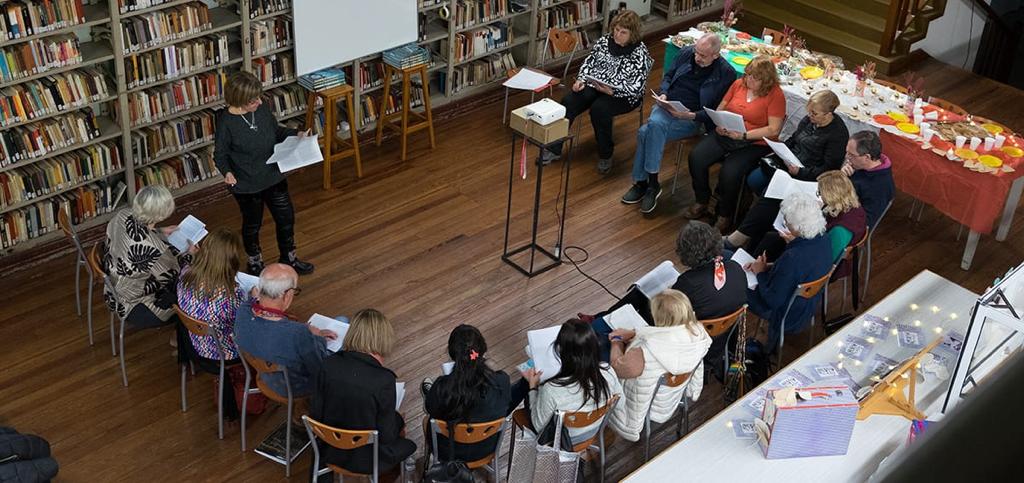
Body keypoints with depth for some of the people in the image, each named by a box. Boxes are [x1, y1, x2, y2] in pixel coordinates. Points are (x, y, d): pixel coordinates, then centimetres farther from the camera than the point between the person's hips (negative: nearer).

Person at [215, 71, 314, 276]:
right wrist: (227, 172, -32)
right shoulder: (226, 122, -23)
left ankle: (289, 258, 42)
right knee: (252, 224, 18)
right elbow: (220, 154, -13)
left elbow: (277, 131, 9)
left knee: (286, 218, 17)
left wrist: (297, 134, -8)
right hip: (246, 185, -5)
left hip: (273, 176, 5)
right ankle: (255, 262, 44)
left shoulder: (262, 109, -9)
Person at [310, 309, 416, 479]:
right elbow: (386, 436, -18)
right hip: (365, 460, -4)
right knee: (398, 421, 25)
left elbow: (315, 413, -5)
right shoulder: (384, 380, -26)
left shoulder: (329, 365, -15)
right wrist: (397, 423, 4)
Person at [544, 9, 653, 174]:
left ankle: (605, 155, -14)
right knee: (568, 102, -18)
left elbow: (636, 88, -16)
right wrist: (581, 80, -7)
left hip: (623, 96, -5)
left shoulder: (640, 54, -12)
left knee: (599, 109, -34)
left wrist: (611, 91, -28)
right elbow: (588, 62, 12)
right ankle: (555, 149, -12)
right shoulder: (604, 41, 4)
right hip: (594, 86, 5)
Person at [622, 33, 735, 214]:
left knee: (646, 132, -29)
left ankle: (642, 182, -15)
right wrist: (663, 93, -1)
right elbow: (668, 76, 19)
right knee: (654, 124, -30)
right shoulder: (686, 53, 4)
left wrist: (692, 115, -19)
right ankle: (651, 184, -18)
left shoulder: (726, 74, -9)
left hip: (692, 119, -5)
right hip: (666, 107, 5)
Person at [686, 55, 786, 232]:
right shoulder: (739, 84, 8)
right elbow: (721, 108, 17)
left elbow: (773, 130, -13)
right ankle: (702, 202, 4)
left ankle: (724, 215, -3)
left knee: (729, 173, -29)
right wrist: (719, 123, -5)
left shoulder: (776, 95, -8)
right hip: (725, 135, 6)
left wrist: (744, 135, -20)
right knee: (696, 157, -17)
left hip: (754, 143, -6)